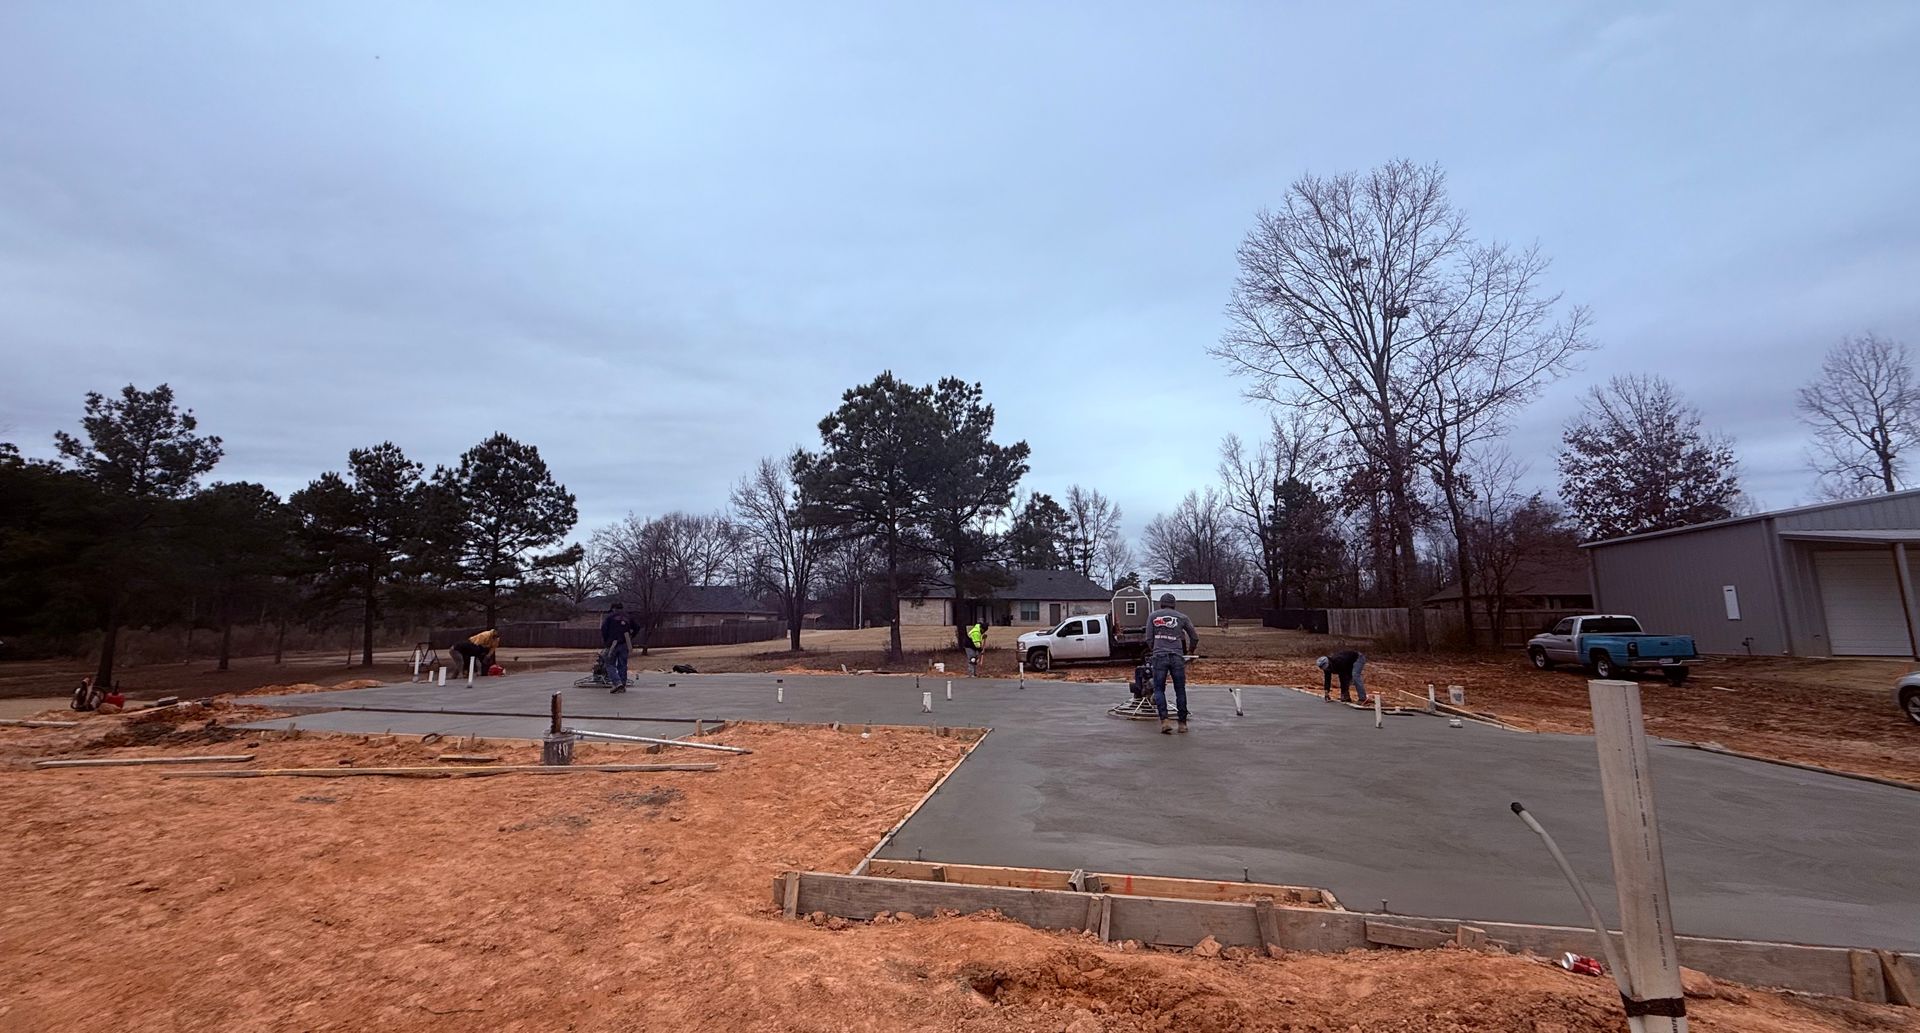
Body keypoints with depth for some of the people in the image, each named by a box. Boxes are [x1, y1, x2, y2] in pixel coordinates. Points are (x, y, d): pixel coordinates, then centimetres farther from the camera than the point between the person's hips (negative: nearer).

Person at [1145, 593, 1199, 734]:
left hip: (1159, 657, -1)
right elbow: (1195, 637, 18)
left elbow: (1149, 638, 7)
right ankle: (1182, 723, 13)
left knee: (1159, 689, 5)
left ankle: (1164, 720, -10)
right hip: (1177, 657, 1)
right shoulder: (1182, 617, 13)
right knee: (1180, 690, 9)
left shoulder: (1153, 616, 11)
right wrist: (1190, 651, 36)